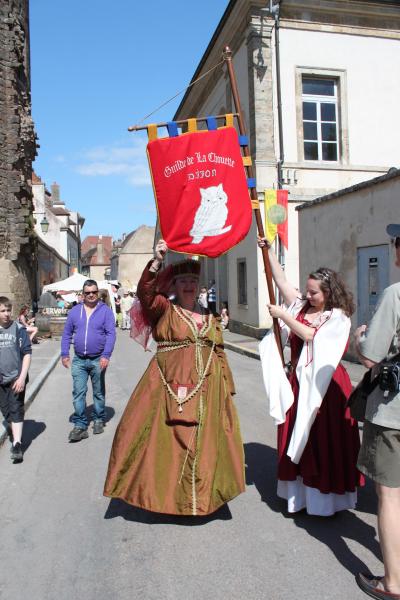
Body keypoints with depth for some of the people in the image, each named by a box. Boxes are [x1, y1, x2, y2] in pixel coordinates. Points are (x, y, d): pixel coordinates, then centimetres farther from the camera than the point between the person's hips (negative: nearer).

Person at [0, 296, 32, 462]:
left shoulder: (18, 329, -6)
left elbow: (27, 353, -5)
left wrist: (22, 377, -12)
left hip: (16, 378, -3)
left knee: (16, 410, -7)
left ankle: (17, 445, -8)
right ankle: (13, 434, 35)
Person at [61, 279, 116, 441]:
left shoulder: (106, 311, -4)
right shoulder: (74, 311, 6)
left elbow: (111, 334, -9)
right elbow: (67, 334, 10)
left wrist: (106, 355, -18)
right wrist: (64, 354, 2)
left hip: (98, 360, -2)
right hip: (79, 360, 2)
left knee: (99, 392, 12)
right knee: (78, 393, 0)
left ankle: (98, 420, 28)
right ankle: (80, 425, 6)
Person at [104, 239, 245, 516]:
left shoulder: (209, 317, 14)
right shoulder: (164, 310, 1)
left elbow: (219, 353, 15)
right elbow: (145, 292, -19)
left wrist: (227, 388, 12)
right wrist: (157, 262, -29)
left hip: (206, 390, 4)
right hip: (171, 387, -4)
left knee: (204, 442, 10)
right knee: (169, 440, -1)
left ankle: (202, 495, 28)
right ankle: (167, 494, 17)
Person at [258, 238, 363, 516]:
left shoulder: (338, 317, -7)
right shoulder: (301, 306, 8)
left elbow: (311, 335, -20)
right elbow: (281, 281, 7)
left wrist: (283, 315, -15)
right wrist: (269, 251, 3)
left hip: (325, 385, -5)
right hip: (299, 383, 6)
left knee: (325, 441, 2)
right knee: (298, 438, 10)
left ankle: (327, 498, 15)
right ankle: (300, 494, 23)